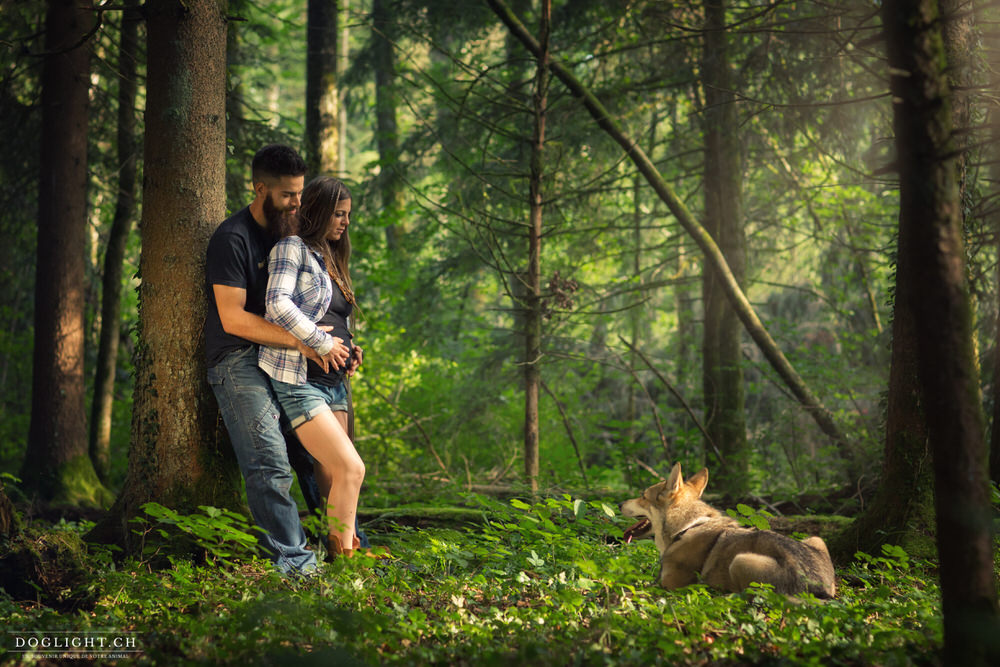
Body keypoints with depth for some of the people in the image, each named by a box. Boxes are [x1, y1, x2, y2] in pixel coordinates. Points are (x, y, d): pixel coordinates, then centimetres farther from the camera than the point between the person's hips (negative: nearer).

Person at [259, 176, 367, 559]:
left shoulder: (330, 261, 22)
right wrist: (321, 342, -19)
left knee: (332, 478, 5)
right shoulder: (292, 248, -5)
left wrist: (349, 350, 8)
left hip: (332, 381, 8)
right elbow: (277, 304, -20)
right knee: (350, 468, -15)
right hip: (297, 381, -8)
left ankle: (343, 552, 6)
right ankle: (343, 556, -9)